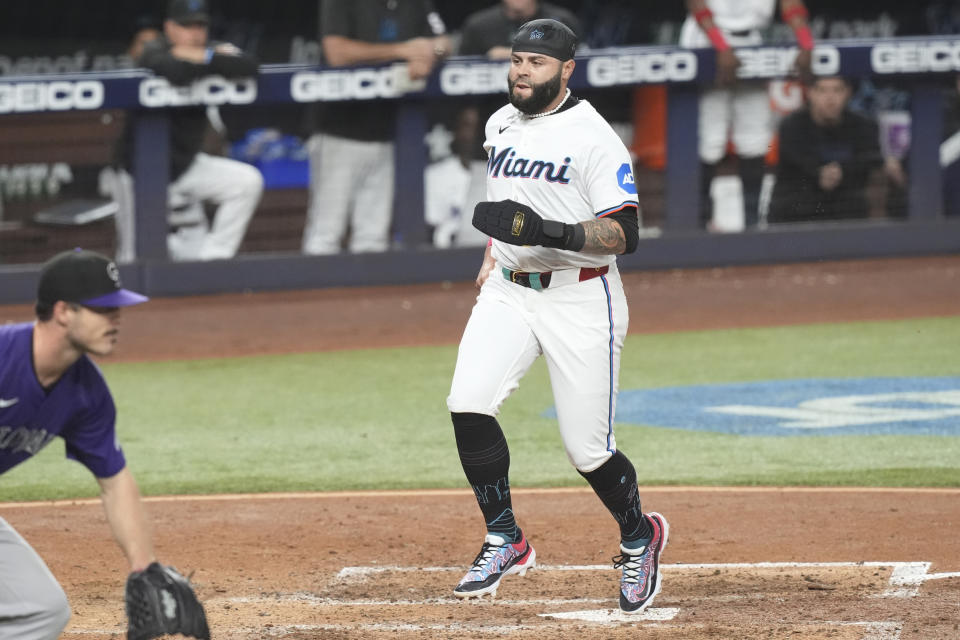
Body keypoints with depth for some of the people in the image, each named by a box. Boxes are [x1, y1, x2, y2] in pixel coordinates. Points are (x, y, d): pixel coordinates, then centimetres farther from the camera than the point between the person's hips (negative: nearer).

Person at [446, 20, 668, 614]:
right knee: (469, 404, -17)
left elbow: (626, 234, -20)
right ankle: (505, 541, -4)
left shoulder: (593, 138, -14)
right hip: (508, 292, 6)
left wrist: (550, 232, -32)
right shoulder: (501, 125, 9)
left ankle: (640, 537, 25)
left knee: (588, 448, -3)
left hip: (580, 299, -6)